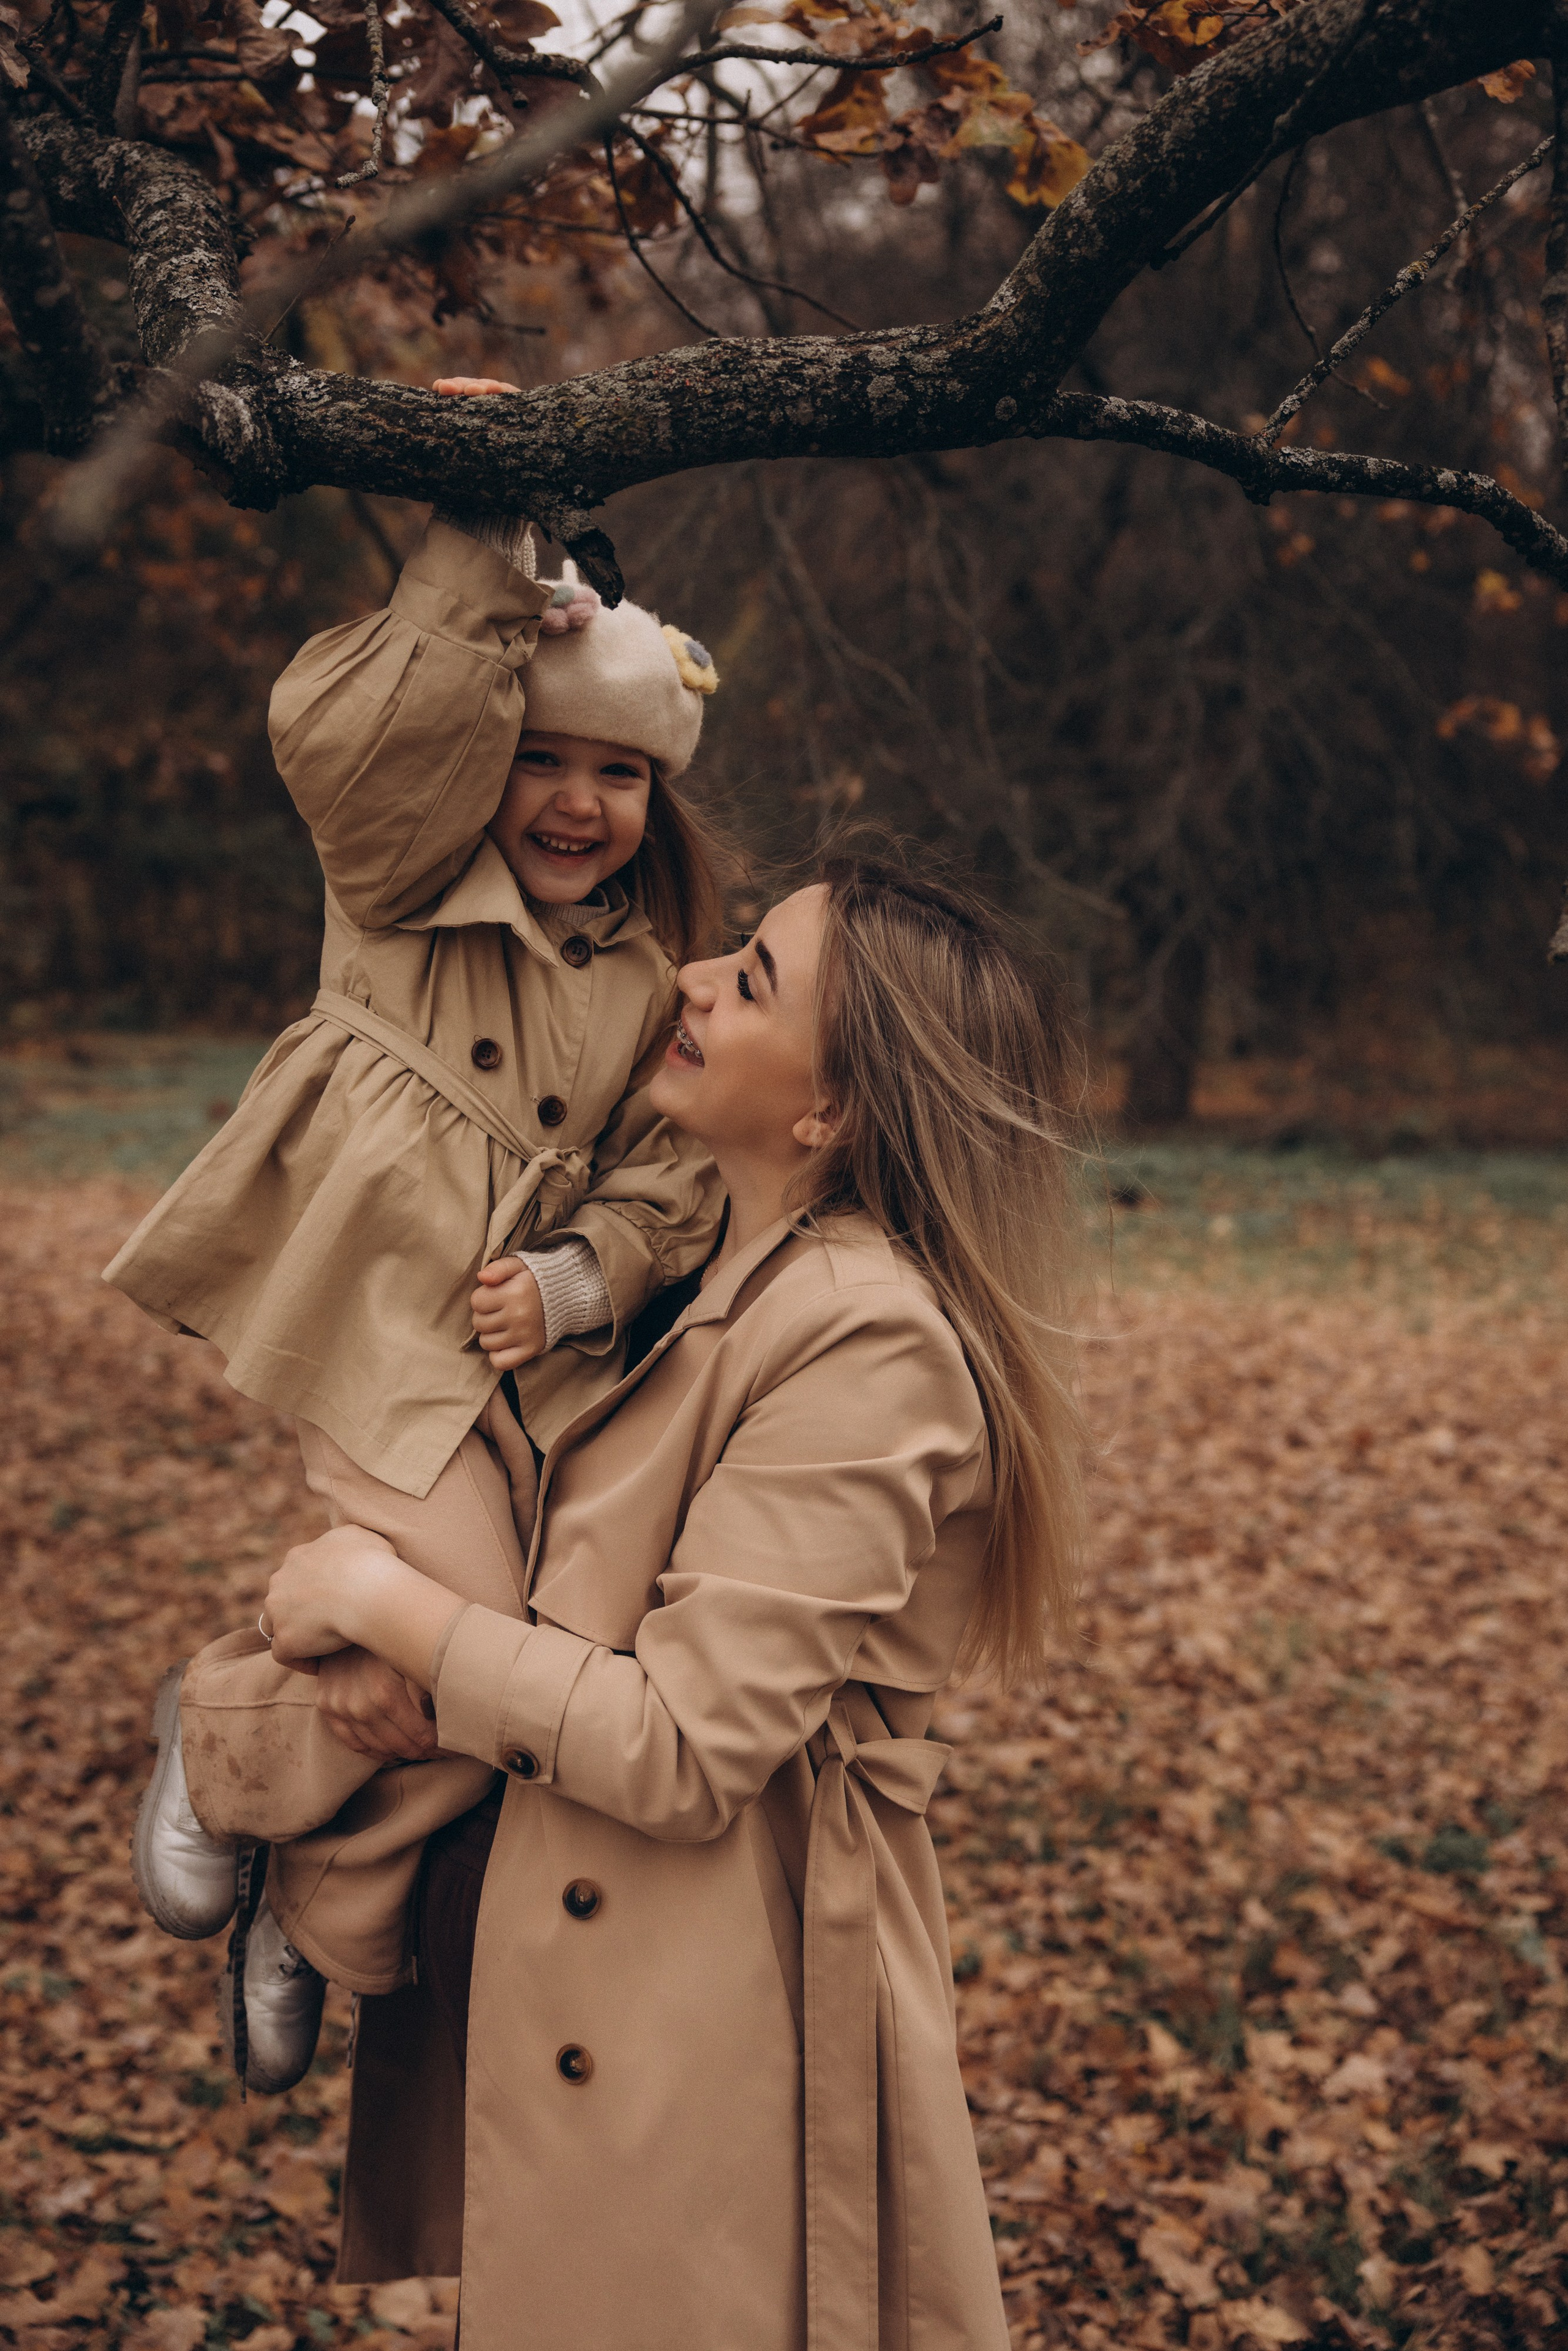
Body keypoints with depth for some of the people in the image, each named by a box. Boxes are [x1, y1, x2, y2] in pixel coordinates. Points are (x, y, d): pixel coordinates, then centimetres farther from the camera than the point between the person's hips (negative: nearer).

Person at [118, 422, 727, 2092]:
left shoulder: (660, 974, 15)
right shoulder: (412, 877, 3)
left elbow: (665, 1186, 12)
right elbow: (340, 729, -18)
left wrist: (568, 1285, -6)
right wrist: (483, 556, -17)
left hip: (528, 1342, 6)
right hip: (376, 1315, -5)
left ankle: (318, 1909, 27)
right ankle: (220, 1738, 12)